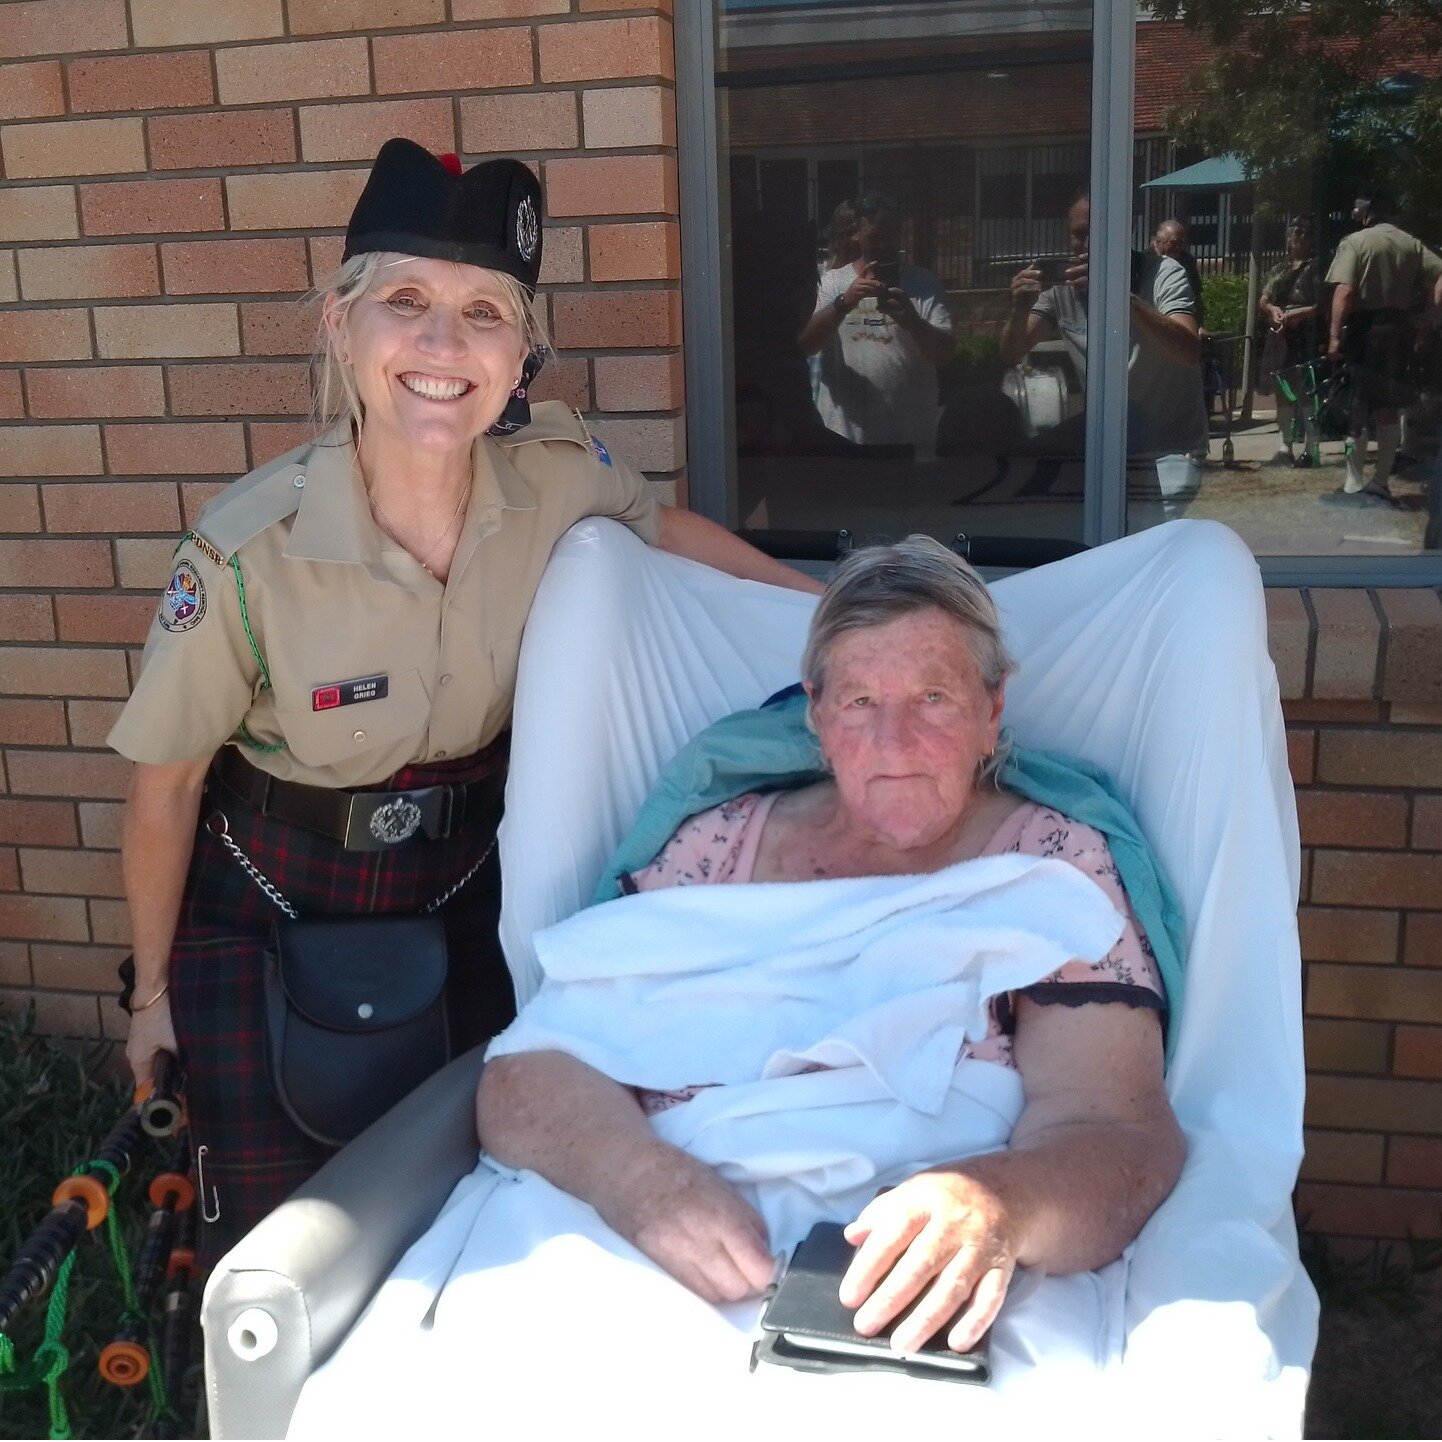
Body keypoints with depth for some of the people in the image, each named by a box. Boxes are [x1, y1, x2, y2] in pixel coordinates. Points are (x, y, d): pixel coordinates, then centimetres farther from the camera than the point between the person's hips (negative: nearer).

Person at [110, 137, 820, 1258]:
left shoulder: (556, 474, -20)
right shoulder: (248, 552, -29)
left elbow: (660, 524, 5)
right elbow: (167, 788, -14)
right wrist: (155, 990, -1)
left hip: (464, 886, 3)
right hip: (265, 912, -2)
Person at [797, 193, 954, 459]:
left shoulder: (924, 283, 3)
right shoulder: (832, 282, 5)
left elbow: (945, 352, -5)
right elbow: (805, 345, -8)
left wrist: (912, 320, -24)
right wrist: (844, 303, -24)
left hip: (909, 439, 0)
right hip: (844, 437, 0)